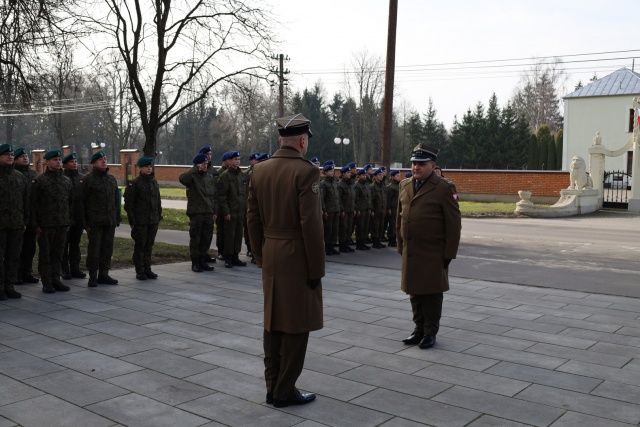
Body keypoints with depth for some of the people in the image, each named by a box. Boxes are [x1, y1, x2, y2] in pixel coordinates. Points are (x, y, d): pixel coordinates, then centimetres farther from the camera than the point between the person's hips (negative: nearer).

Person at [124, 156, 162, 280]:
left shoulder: (154, 182, 12)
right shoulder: (134, 183, -6)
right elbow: (129, 203, -8)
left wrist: (159, 216, 11)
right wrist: (132, 220, -11)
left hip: (153, 221, 5)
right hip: (140, 221, -5)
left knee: (149, 245, 9)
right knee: (140, 246, 1)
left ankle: (147, 269, 17)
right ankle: (140, 271, 8)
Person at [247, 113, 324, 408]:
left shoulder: (259, 170, 6)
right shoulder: (306, 171, -15)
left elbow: (253, 218, 8)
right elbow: (310, 224, -19)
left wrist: (260, 256, 17)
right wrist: (317, 268, -13)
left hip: (271, 254, 7)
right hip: (297, 257, -7)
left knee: (273, 322, 13)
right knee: (296, 325, 3)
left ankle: (273, 387, 22)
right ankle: (285, 392, 11)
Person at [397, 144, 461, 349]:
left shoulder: (444, 188, -7)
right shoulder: (404, 186, 11)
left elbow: (453, 224, -7)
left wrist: (448, 254, -9)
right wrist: (401, 246, 14)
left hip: (433, 255, -5)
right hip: (410, 253, 5)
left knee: (431, 294, 4)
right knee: (414, 293, 12)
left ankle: (430, 333, 17)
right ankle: (419, 329, 26)